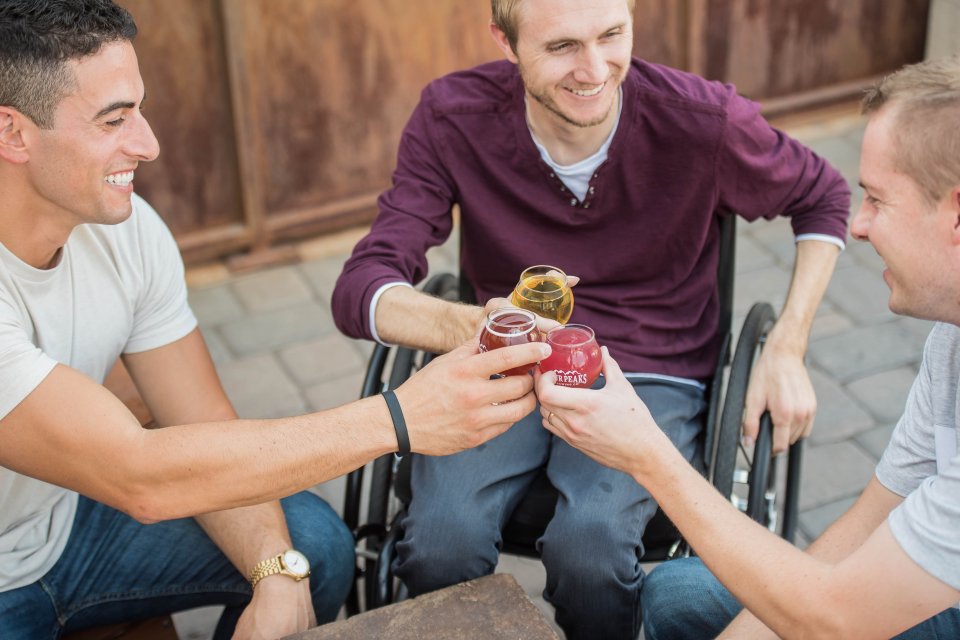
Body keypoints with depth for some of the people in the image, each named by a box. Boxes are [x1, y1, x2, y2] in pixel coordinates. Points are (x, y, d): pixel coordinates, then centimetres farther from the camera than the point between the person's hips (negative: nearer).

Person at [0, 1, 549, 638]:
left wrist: (278, 577, -22)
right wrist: (398, 419, -38)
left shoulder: (128, 227, -9)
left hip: (65, 519, 7)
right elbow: (138, 476, -36)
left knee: (314, 540, -6)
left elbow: (205, 427, -5)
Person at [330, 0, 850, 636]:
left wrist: (786, 349, -4)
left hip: (652, 374, -1)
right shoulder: (453, 117, -12)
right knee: (441, 537, -27)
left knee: (588, 544, -31)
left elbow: (824, 197, 6)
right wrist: (469, 327, -42)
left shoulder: (703, 119, -14)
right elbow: (360, 290, -19)